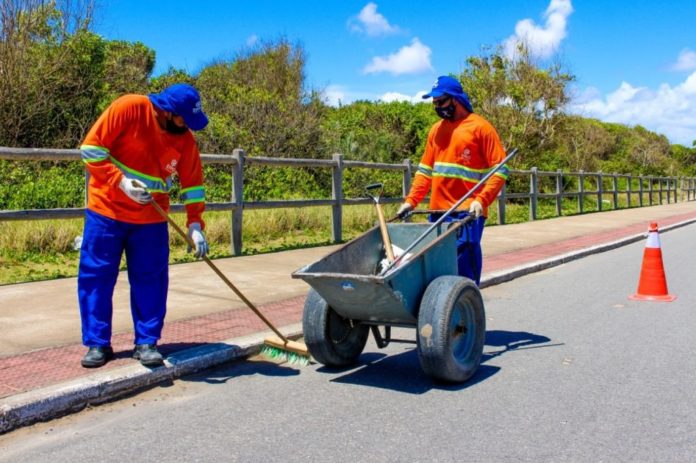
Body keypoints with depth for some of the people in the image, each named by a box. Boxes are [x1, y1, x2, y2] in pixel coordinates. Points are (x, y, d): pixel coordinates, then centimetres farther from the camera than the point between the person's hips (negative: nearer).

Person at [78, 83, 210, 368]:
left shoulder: (185, 138, -5)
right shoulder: (128, 108, -16)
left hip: (150, 218, 3)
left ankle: (147, 342, 13)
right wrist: (121, 182, -23)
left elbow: (192, 184, 1)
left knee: (150, 280, 2)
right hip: (107, 210, -2)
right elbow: (91, 148, -13)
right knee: (96, 277, 2)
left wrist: (195, 224, -9)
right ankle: (97, 344, 13)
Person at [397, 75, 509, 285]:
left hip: (467, 213, -6)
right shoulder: (436, 129, 16)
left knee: (464, 271, -7)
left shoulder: (480, 127, -2)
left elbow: (500, 169, -5)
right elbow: (425, 170, 18)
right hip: (438, 212, 6)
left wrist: (481, 200, -19)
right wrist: (411, 200, 6)